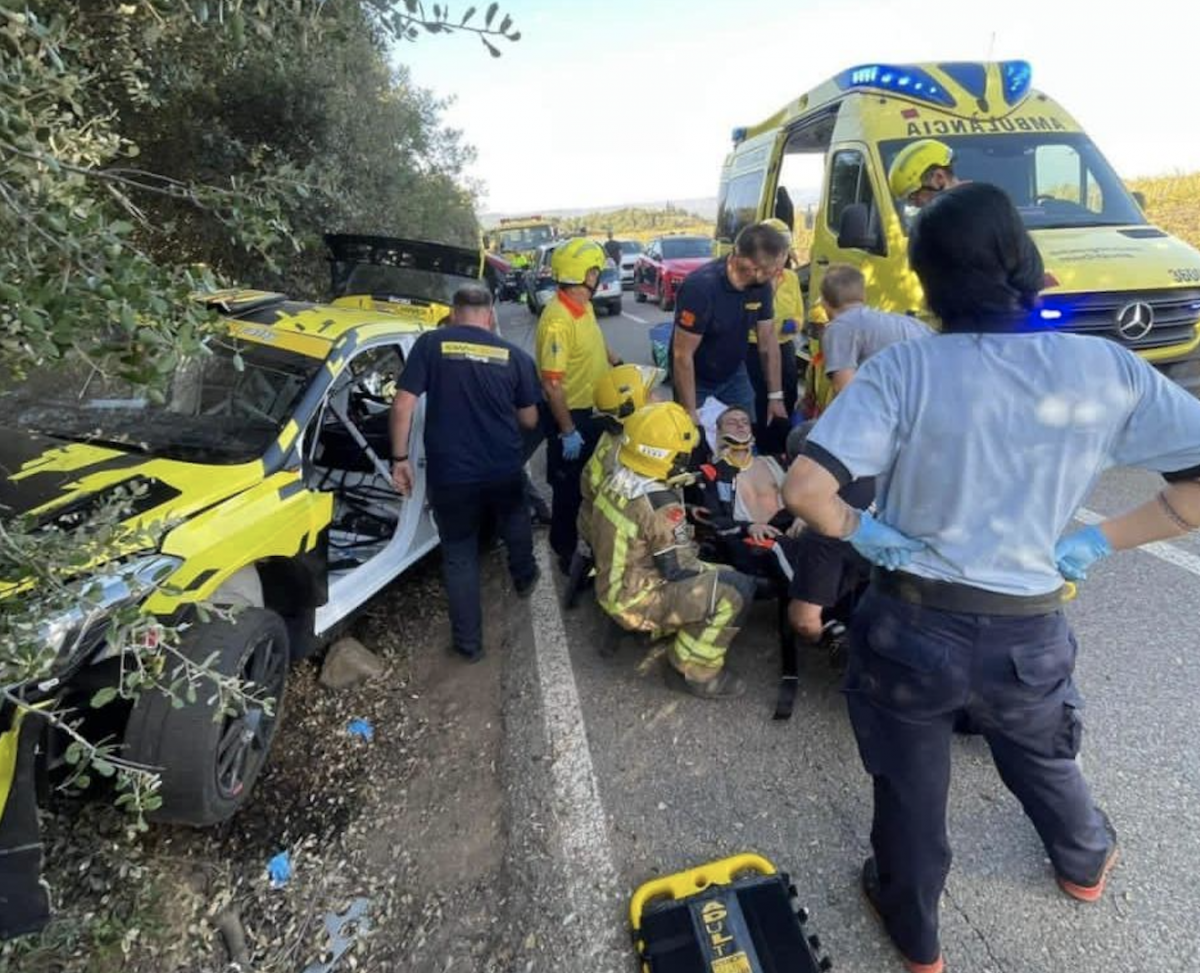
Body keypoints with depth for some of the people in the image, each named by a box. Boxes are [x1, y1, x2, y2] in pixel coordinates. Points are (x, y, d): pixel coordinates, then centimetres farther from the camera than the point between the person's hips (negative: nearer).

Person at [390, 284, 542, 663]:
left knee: (459, 555, 13)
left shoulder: (430, 344, -3)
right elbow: (529, 420, 8)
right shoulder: (514, 355, 1)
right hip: (505, 469, 2)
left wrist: (400, 458, 0)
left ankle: (469, 642, 21)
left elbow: (403, 405, -9)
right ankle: (524, 577, 55)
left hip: (449, 473, -1)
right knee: (514, 520, 33)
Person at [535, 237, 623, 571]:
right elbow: (552, 384, -28)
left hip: (594, 410, 9)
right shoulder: (557, 320, -27)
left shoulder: (584, 305, 4)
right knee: (570, 488, 6)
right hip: (571, 416, -9)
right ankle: (566, 552, 24)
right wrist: (567, 432, -25)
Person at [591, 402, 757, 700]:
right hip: (635, 603, -9)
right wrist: (709, 570, -2)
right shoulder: (660, 506, -28)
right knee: (738, 589, -18)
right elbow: (682, 571, -21)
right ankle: (695, 671, -4)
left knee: (721, 576, 18)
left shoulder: (616, 481, -2)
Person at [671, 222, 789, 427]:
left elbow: (768, 340, -3)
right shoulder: (700, 287, -32)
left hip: (735, 375, 5)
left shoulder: (761, 284, -13)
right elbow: (682, 355, -28)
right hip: (696, 381, -5)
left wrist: (775, 395, -2)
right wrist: (690, 413, -26)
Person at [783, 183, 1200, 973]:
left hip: (912, 624, -2)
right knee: (1045, 757, 35)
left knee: (910, 787, 23)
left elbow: (805, 488, -27)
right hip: (1029, 634, 3)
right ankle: (1085, 863, 66)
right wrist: (1099, 542, 0)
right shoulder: (1106, 368, -8)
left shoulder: (907, 367, -17)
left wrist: (865, 532, -9)